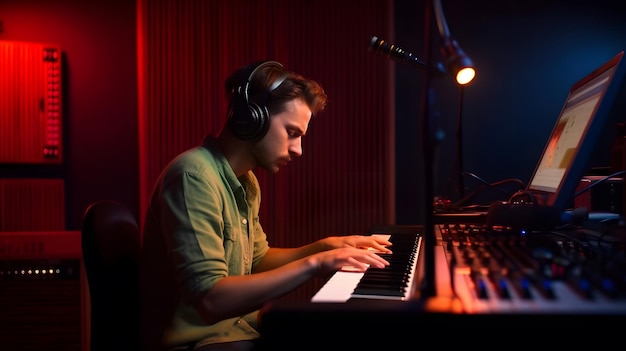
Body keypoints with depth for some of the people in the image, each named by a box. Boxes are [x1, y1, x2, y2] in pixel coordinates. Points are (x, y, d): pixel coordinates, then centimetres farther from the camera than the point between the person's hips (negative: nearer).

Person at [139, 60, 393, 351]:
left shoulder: (245, 180, 9)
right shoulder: (194, 176, -21)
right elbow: (210, 300, -28)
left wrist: (325, 246, 7)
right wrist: (313, 263, -27)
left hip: (238, 327, 9)